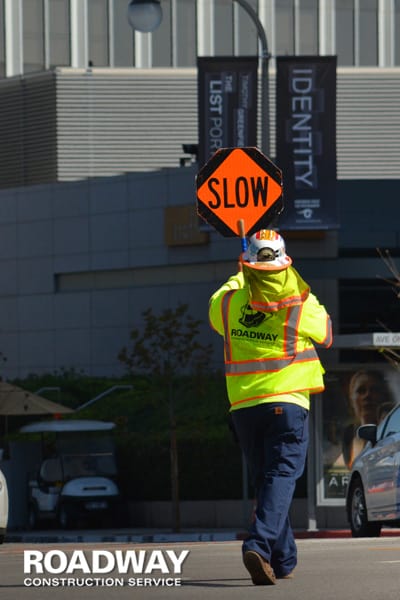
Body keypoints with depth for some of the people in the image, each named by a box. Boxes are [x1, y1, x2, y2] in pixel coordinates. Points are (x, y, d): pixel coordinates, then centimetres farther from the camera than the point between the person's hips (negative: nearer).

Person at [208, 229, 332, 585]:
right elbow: (326, 334, 15)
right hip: (288, 402, -3)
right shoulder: (300, 306, -5)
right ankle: (259, 544, -29)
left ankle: (284, 560, 18)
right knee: (281, 476, -7)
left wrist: (240, 278, 43)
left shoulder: (229, 303, 1)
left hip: (244, 407, 3)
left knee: (265, 480, 15)